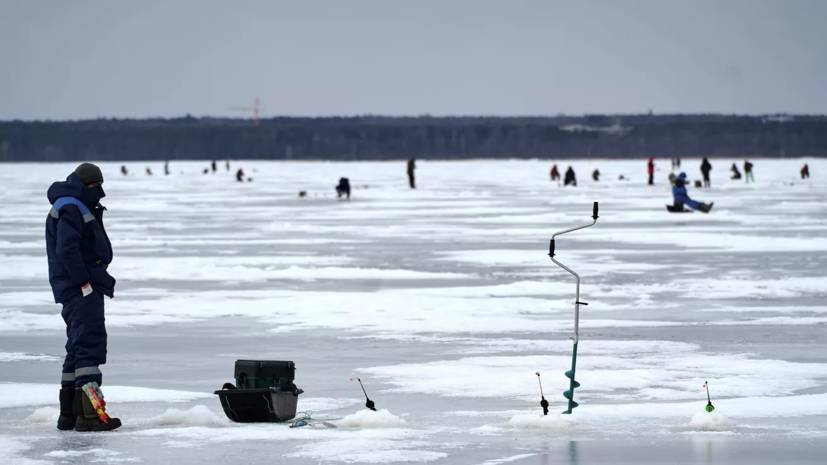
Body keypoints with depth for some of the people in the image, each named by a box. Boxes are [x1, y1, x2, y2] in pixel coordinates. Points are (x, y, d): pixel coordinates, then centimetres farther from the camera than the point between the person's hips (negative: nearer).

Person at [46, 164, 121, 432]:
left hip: (85, 287, 11)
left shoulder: (80, 208, 23)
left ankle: (69, 414, 20)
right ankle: (89, 412, -23)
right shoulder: (70, 209, -12)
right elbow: (67, 249, -22)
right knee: (90, 342, -16)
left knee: (78, 347, 15)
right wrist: (83, 281, -22)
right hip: (79, 289, -11)